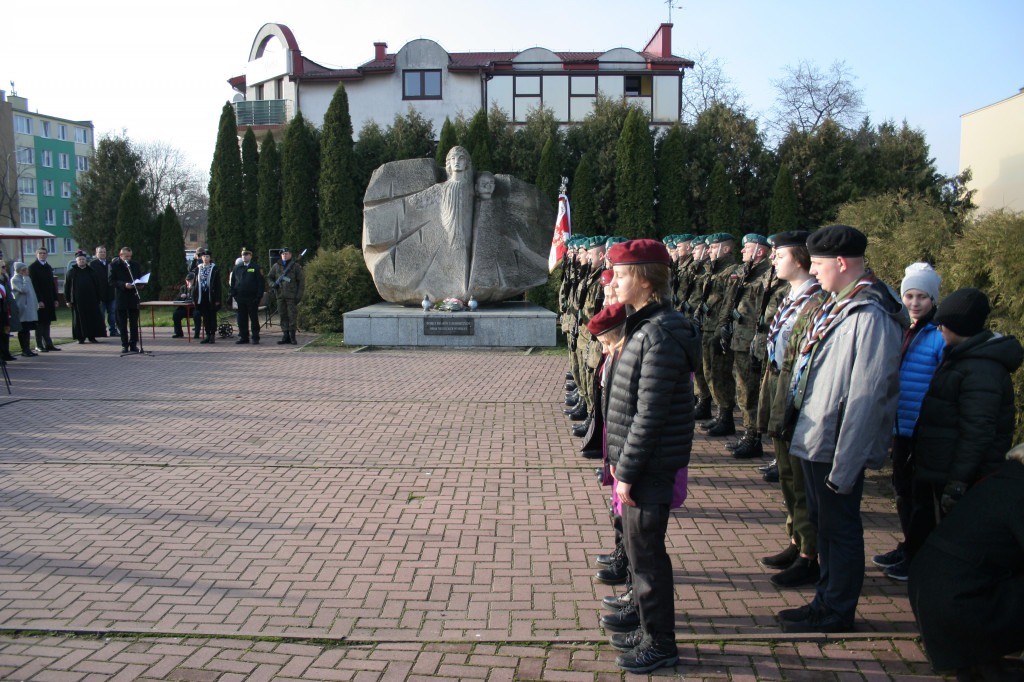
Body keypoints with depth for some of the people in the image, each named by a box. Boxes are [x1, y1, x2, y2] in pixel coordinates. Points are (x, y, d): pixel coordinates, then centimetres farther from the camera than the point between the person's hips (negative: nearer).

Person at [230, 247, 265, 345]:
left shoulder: (256, 267, 0)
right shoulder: (237, 268, 13)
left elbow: (261, 282, -3)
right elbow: (233, 282, 17)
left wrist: (259, 296, -11)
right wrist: (233, 295, 6)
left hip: (252, 298, -4)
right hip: (240, 298, 4)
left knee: (254, 318, 1)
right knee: (242, 318, 6)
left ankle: (255, 337, 6)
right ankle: (243, 337, 13)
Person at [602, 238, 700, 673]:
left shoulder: (660, 335, -21)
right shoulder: (643, 326, 10)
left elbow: (650, 414, -23)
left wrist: (627, 471, -19)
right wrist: (619, 460, 15)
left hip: (651, 466, -10)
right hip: (638, 462, 10)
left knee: (646, 551, 2)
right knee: (638, 547, 19)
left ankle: (660, 645, 17)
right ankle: (649, 629, 34)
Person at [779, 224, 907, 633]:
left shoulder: (870, 316, -24)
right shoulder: (839, 304, 7)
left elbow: (865, 399, -25)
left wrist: (844, 468, -23)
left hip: (837, 447, -9)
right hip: (813, 438, 10)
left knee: (840, 527, 6)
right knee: (823, 522, 20)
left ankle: (836, 614, 23)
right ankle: (826, 600, 36)